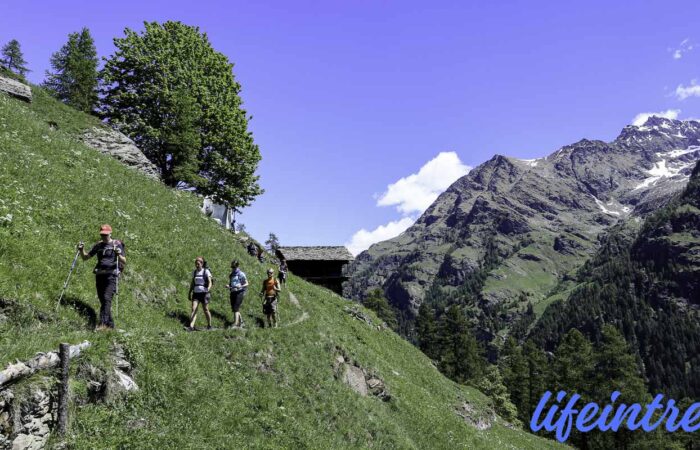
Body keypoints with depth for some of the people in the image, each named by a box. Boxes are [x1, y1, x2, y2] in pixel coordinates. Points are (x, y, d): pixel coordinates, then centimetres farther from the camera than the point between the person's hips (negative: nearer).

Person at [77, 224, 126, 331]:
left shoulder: (117, 244, 2)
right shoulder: (98, 245, 15)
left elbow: (124, 262, -4)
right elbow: (85, 257, 20)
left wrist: (119, 255, -23)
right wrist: (81, 250, 1)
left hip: (111, 275, -5)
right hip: (99, 274, 6)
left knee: (107, 298, -19)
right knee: (102, 300, 6)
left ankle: (103, 323, -25)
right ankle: (110, 324, 14)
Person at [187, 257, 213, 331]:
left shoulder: (206, 271, -6)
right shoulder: (194, 272, 9)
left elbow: (210, 282, -15)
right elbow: (192, 283, 17)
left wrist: (208, 290, -30)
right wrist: (189, 293, 14)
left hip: (204, 293, -4)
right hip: (196, 293, 4)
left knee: (205, 310, 4)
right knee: (194, 309, -8)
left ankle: (209, 325, 21)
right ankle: (191, 326, -16)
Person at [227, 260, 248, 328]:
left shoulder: (241, 274, -4)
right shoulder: (231, 274, 15)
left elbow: (246, 284, -4)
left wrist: (240, 286, -22)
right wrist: (228, 286, 3)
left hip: (239, 292, -7)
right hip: (233, 292, 7)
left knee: (236, 308, -15)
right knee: (234, 308, 10)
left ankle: (235, 324, -17)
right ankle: (240, 322, 27)